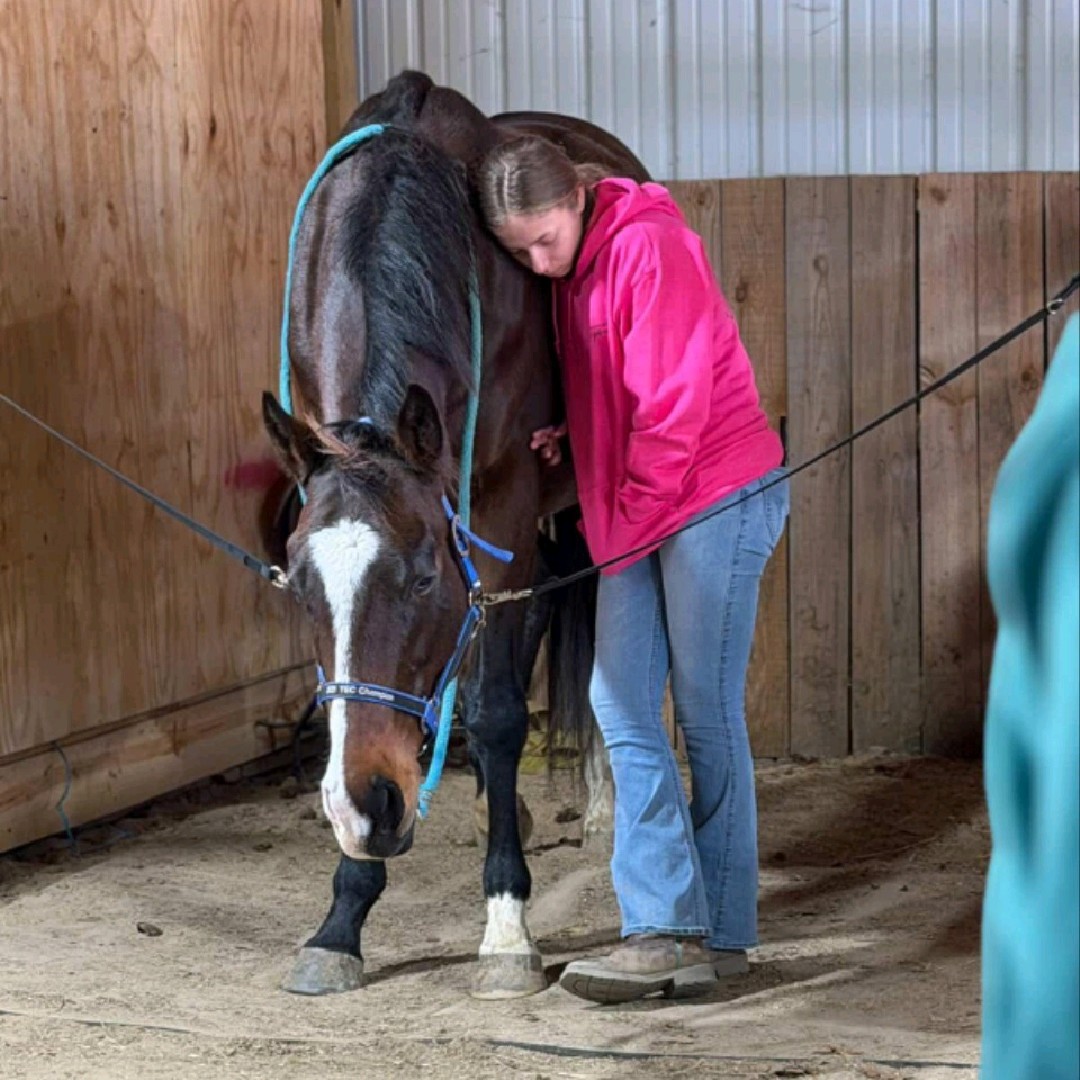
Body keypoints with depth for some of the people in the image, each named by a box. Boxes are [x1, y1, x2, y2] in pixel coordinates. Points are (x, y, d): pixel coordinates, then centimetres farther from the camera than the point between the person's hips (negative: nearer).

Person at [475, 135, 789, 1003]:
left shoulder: (649, 247, -16)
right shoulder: (564, 277, 10)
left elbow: (674, 403, -18)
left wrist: (627, 520, -11)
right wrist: (566, 437, 0)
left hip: (717, 496, -9)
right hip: (630, 515, 9)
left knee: (707, 712, -3)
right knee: (621, 706, 1)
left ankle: (724, 933, 6)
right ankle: (668, 930, 2)